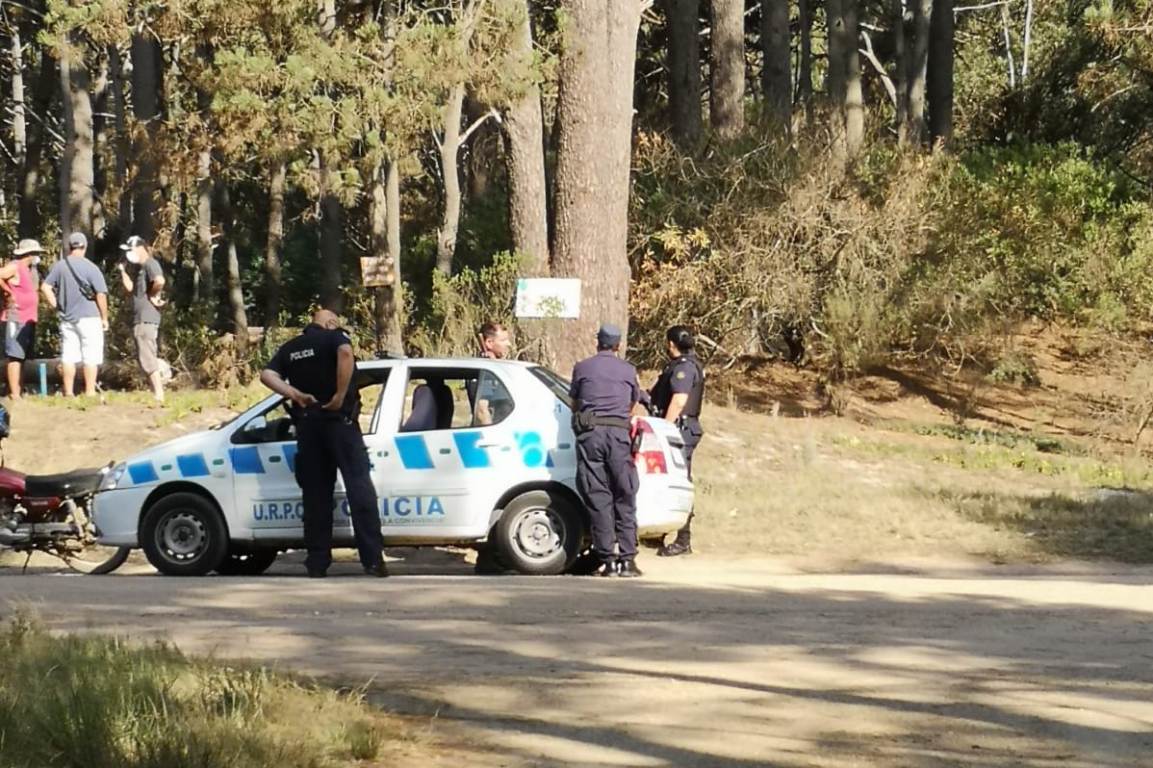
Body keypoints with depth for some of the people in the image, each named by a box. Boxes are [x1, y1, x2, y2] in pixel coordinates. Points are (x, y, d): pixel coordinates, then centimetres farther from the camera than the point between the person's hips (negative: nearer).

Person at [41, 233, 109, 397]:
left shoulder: (59, 266, 1)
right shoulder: (90, 268, -11)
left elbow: (45, 288, -1)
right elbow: (101, 294, -12)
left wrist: (56, 306, 8)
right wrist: (104, 317, -2)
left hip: (67, 318, 4)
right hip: (89, 316, -4)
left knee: (68, 357, 8)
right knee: (91, 357, 2)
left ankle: (68, 393, 9)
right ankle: (90, 393, 1)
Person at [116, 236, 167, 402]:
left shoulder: (150, 264, -11)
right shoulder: (139, 267, 19)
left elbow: (160, 281, -30)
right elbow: (129, 288, 19)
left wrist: (153, 296, -16)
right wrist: (123, 271, 12)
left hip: (146, 318, -11)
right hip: (141, 318, 11)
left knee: (147, 358, -11)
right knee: (146, 358, 15)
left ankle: (159, 395, -12)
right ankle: (156, 393, 19)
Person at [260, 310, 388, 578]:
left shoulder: (290, 347, 16)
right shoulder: (333, 336, 2)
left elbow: (267, 375, 2)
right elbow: (346, 353, -22)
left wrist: (296, 395, -5)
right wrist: (340, 394, -19)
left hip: (306, 423, 5)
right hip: (338, 418, -5)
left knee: (315, 493, 8)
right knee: (359, 486, -6)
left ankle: (317, 562, 6)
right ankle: (373, 558, -14)